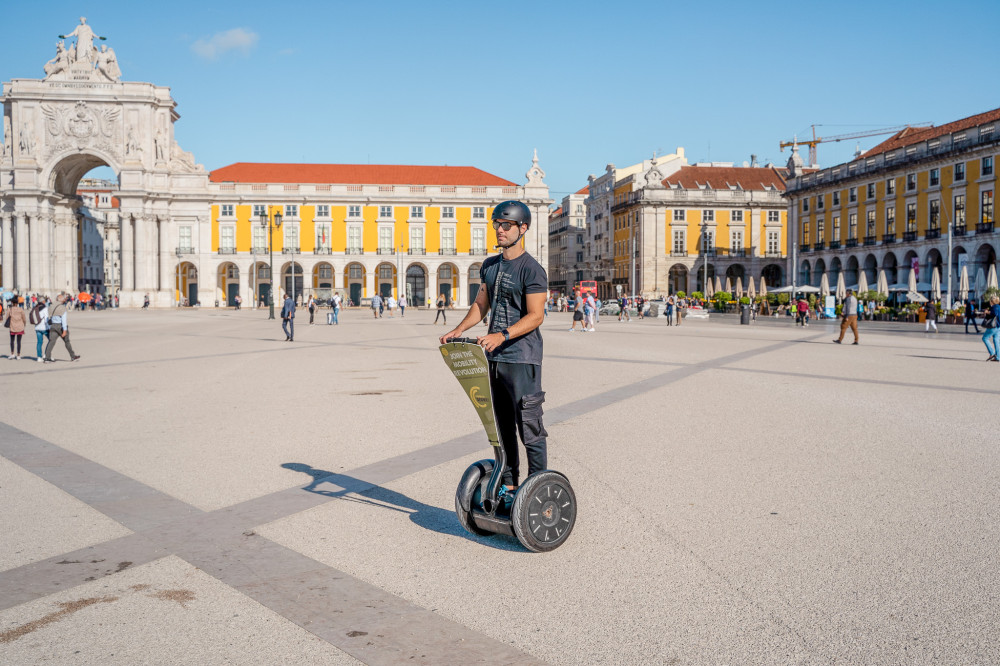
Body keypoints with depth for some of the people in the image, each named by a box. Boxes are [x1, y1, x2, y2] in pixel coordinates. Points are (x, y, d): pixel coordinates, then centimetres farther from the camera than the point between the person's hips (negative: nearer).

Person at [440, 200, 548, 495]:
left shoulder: (531, 269, -10)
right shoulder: (490, 266, 15)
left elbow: (536, 316, -16)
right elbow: (481, 304, 20)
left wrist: (502, 335, -28)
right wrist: (459, 330, 5)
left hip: (522, 359, -8)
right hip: (495, 358, 8)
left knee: (530, 427, -6)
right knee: (503, 427, 13)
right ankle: (508, 485, 22)